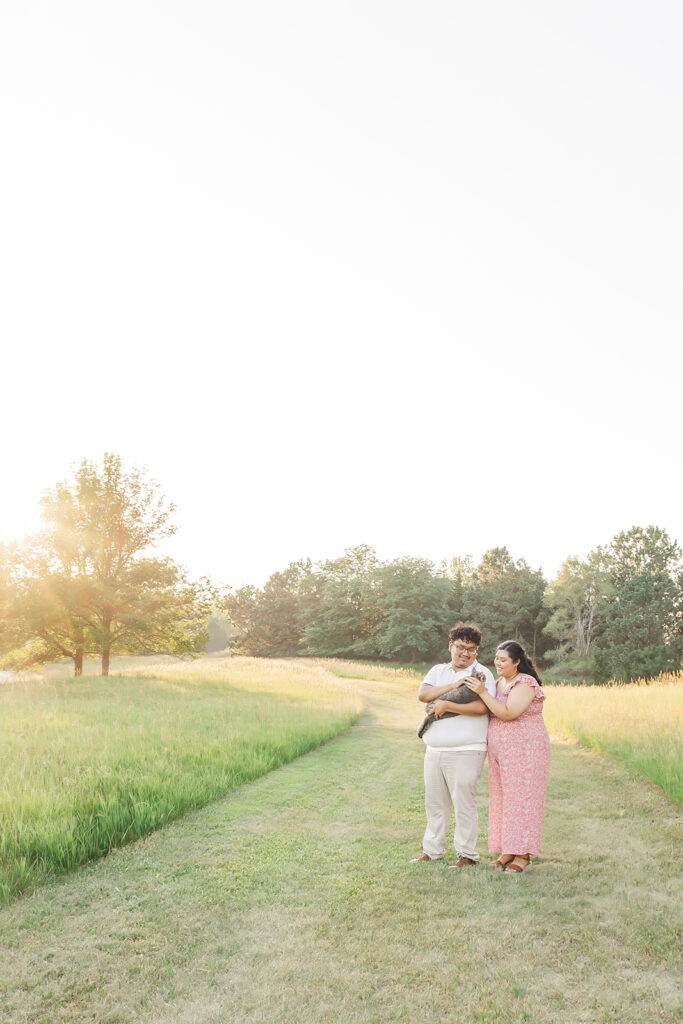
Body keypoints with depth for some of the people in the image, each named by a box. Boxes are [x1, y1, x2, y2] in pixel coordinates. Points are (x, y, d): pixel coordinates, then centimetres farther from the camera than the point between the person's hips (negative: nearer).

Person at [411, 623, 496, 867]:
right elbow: (422, 694, -3)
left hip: (465, 752, -6)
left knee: (464, 803, -3)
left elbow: (481, 707, -16)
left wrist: (446, 705, -16)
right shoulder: (438, 671, 14)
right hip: (434, 750, 6)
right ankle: (432, 850, 25)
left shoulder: (482, 674, -2)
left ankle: (467, 854, 10)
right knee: (434, 802, 13)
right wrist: (453, 685, -13)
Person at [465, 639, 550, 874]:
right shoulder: (499, 683, 13)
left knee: (521, 798, -4)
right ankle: (507, 850, 19)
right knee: (502, 798, 10)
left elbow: (507, 713, -23)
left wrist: (482, 692, -23)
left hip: (524, 751, -9)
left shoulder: (525, 683, -14)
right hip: (500, 751, 9)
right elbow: (490, 713, 16)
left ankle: (523, 854, 3)